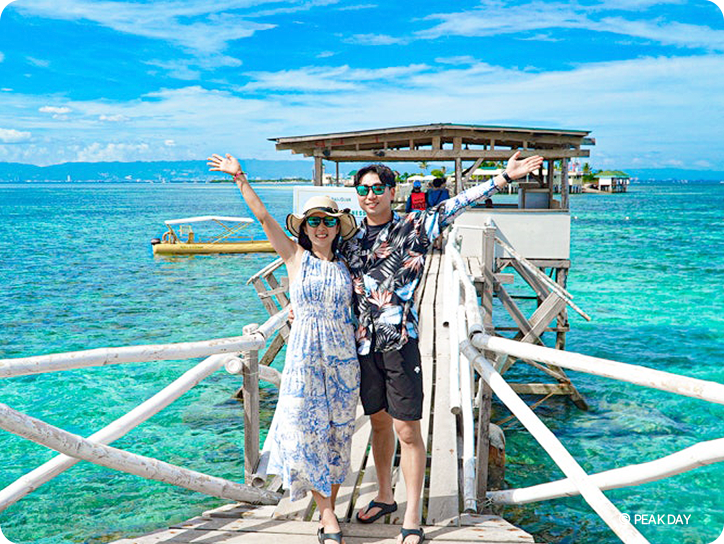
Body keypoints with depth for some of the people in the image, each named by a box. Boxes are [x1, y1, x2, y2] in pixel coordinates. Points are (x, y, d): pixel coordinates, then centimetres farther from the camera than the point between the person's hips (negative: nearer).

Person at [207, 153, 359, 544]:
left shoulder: (345, 263, 7)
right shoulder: (295, 256, 2)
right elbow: (264, 218, -5)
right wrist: (241, 179, -10)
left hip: (343, 358, 2)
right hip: (304, 357, -2)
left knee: (337, 435, 7)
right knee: (305, 434, -6)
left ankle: (329, 511, 20)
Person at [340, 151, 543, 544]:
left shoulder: (413, 227, -3)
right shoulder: (350, 239, 10)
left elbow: (455, 205, -11)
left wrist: (504, 177, -18)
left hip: (400, 342, -4)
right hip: (363, 343, 4)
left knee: (407, 430, -2)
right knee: (379, 422, 17)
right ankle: (384, 497, 35)